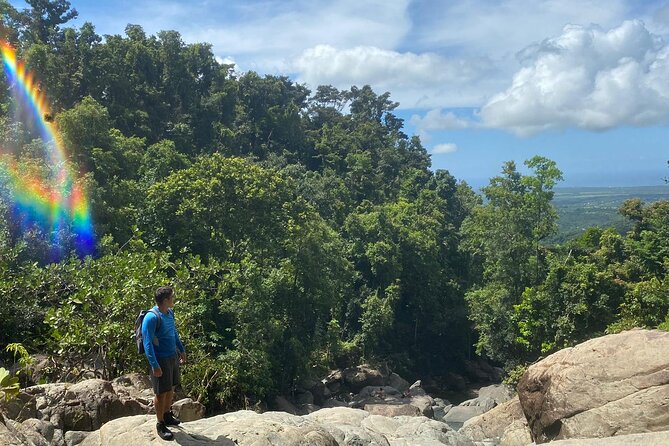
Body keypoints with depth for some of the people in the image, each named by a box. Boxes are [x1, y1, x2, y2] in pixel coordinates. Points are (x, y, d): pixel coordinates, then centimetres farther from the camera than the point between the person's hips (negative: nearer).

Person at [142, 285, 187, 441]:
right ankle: (160, 424, 18)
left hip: (173, 357, 8)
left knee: (170, 388, 19)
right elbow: (147, 343, -22)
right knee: (161, 393, 4)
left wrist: (182, 350, 24)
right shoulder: (151, 318, -23)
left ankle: (167, 415, 37)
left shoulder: (170, 313, 3)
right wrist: (154, 365, -25)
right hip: (161, 360, -8)